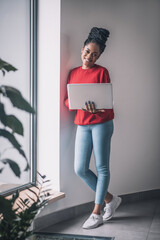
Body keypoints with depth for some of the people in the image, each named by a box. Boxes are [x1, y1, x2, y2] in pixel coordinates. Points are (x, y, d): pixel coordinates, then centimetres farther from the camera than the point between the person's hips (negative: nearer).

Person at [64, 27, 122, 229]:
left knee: (102, 167, 1)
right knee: (80, 169, 2)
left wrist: (97, 108, -26)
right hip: (82, 125, 5)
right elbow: (67, 99, 11)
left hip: (101, 123, -5)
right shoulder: (73, 73, 12)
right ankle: (110, 199, 21)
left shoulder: (102, 72, -2)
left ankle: (97, 213, 13)